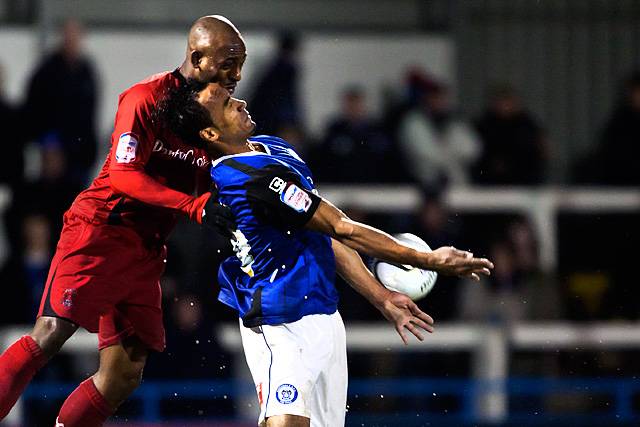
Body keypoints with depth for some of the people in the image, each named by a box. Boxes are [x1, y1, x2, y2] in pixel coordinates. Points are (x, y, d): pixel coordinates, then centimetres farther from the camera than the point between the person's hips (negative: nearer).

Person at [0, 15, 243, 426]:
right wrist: (195, 204, -28)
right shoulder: (147, 98, -11)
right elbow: (123, 175, -19)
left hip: (147, 249, 8)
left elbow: (208, 187, 20)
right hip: (100, 230, -8)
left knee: (125, 375, 2)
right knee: (49, 336, -20)